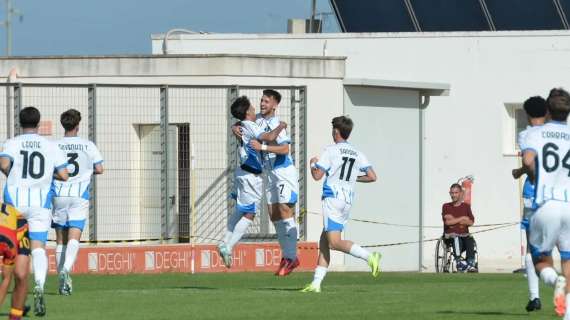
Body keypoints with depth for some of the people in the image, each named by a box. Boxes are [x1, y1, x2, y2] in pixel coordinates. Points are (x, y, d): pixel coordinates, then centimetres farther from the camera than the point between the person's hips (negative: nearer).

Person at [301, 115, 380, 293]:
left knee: (335, 242, -13)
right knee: (324, 241, 11)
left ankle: (369, 256, -30)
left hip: (333, 198, -7)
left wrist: (313, 163, 14)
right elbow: (372, 177, 7)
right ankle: (316, 283, 7)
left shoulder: (331, 151, -5)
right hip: (348, 201, 7)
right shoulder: (357, 154, 11)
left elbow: (317, 176, -7)